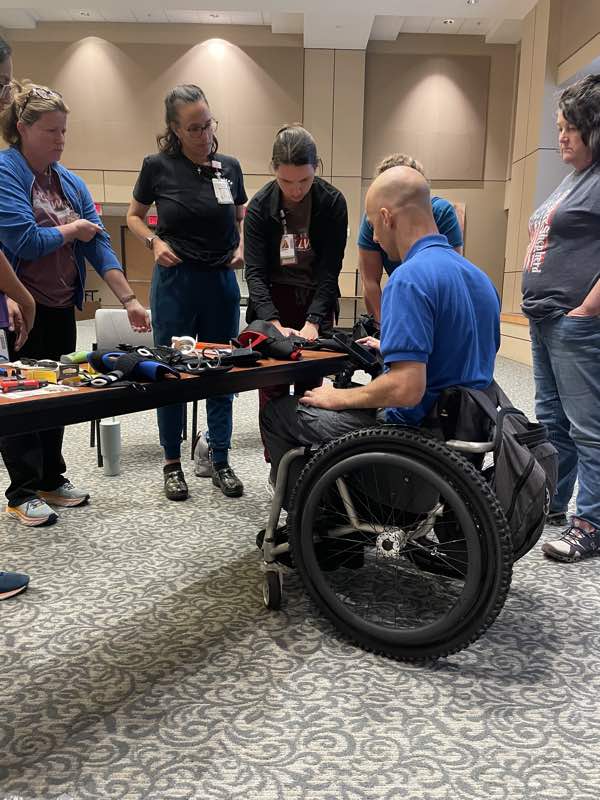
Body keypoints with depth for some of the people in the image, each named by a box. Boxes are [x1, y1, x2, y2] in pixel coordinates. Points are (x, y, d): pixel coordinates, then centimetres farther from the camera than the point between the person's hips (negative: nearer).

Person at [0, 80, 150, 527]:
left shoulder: (70, 182, 8)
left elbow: (98, 244, 3)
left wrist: (128, 299, -4)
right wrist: (71, 230, -5)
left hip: (61, 309, 7)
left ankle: (52, 480, 28)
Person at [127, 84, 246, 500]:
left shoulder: (230, 167, 4)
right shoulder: (158, 167, -4)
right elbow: (134, 216, 9)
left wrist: (242, 247, -2)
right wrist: (155, 242, -9)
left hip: (222, 280, 3)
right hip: (175, 281, -2)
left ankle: (220, 461, 20)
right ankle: (173, 463, 20)